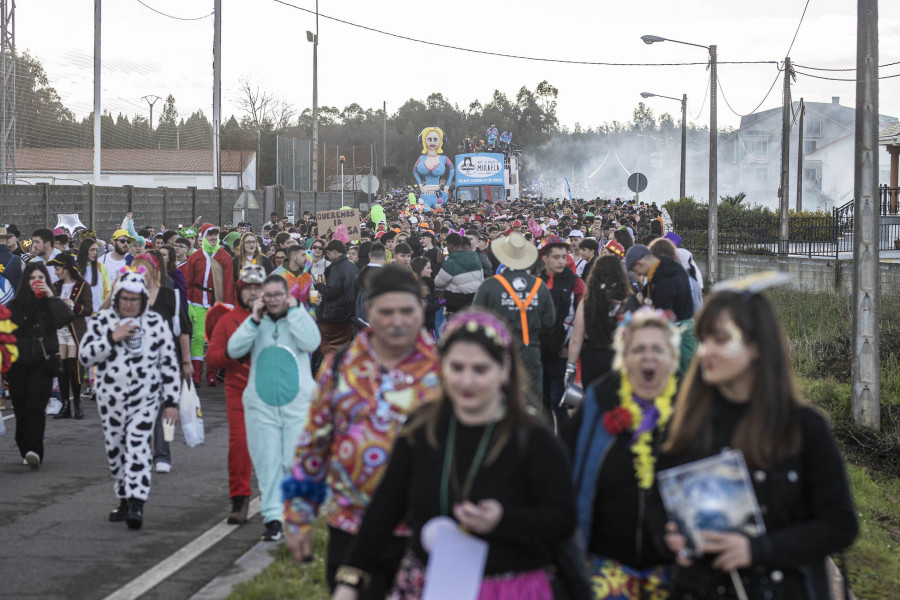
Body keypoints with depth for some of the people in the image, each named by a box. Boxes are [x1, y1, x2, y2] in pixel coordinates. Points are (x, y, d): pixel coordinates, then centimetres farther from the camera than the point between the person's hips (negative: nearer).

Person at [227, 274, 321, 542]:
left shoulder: (300, 318, 7)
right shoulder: (256, 323, 12)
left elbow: (311, 342, -14)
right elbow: (234, 350, -1)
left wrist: (294, 311, -8)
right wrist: (254, 319, -5)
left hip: (298, 403, -2)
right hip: (261, 405, 2)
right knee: (267, 463, 0)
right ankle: (272, 517, 3)